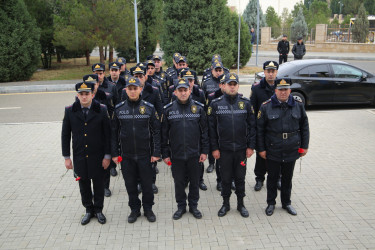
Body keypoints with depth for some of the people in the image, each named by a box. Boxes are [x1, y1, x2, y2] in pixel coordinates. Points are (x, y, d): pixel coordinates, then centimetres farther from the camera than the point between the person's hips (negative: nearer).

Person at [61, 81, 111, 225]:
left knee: (98, 183, 11)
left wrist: (107, 155, -7)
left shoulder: (101, 110, -8)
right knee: (84, 184, 13)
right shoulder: (70, 111, -3)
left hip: (97, 156, -1)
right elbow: (65, 135, 2)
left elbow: (107, 134, -5)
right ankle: (89, 210, 32)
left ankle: (98, 210, 30)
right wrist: (66, 157, 1)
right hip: (79, 157, 2)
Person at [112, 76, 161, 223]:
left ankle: (148, 209, 29)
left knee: (147, 183, 9)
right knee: (130, 184, 11)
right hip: (126, 155, 1)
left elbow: (156, 131, -1)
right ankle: (134, 209, 30)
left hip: (144, 154, -1)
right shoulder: (119, 109, 0)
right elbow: (114, 133, 4)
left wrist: (156, 152, -5)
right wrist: (114, 153, 0)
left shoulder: (149, 108, -3)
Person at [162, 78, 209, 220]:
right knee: (179, 182, 11)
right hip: (176, 154, 0)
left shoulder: (198, 108, -1)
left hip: (194, 153, 0)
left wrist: (204, 151, 0)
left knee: (194, 181, 12)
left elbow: (204, 131, 3)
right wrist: (165, 154, -1)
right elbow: (164, 134, 2)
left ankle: (193, 206, 30)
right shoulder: (168, 110, -1)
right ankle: (181, 207, 29)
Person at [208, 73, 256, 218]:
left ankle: (241, 204, 29)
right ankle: (225, 204, 28)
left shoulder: (246, 103, 0)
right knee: (225, 178, 10)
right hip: (224, 149, -1)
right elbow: (211, 128, -1)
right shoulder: (215, 104, -2)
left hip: (242, 149, 1)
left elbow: (252, 126, 2)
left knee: (240, 178, 12)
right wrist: (214, 148, -4)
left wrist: (251, 146, -2)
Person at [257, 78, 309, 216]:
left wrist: (304, 146, 5)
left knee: (287, 177, 16)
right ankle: (271, 203, 28)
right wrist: (261, 148, -5)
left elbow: (304, 127, 7)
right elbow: (260, 129, -3)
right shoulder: (266, 106, -7)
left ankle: (286, 203, 34)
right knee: (272, 177, 11)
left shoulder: (298, 105, 0)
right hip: (272, 151, -2)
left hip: (291, 151, 2)